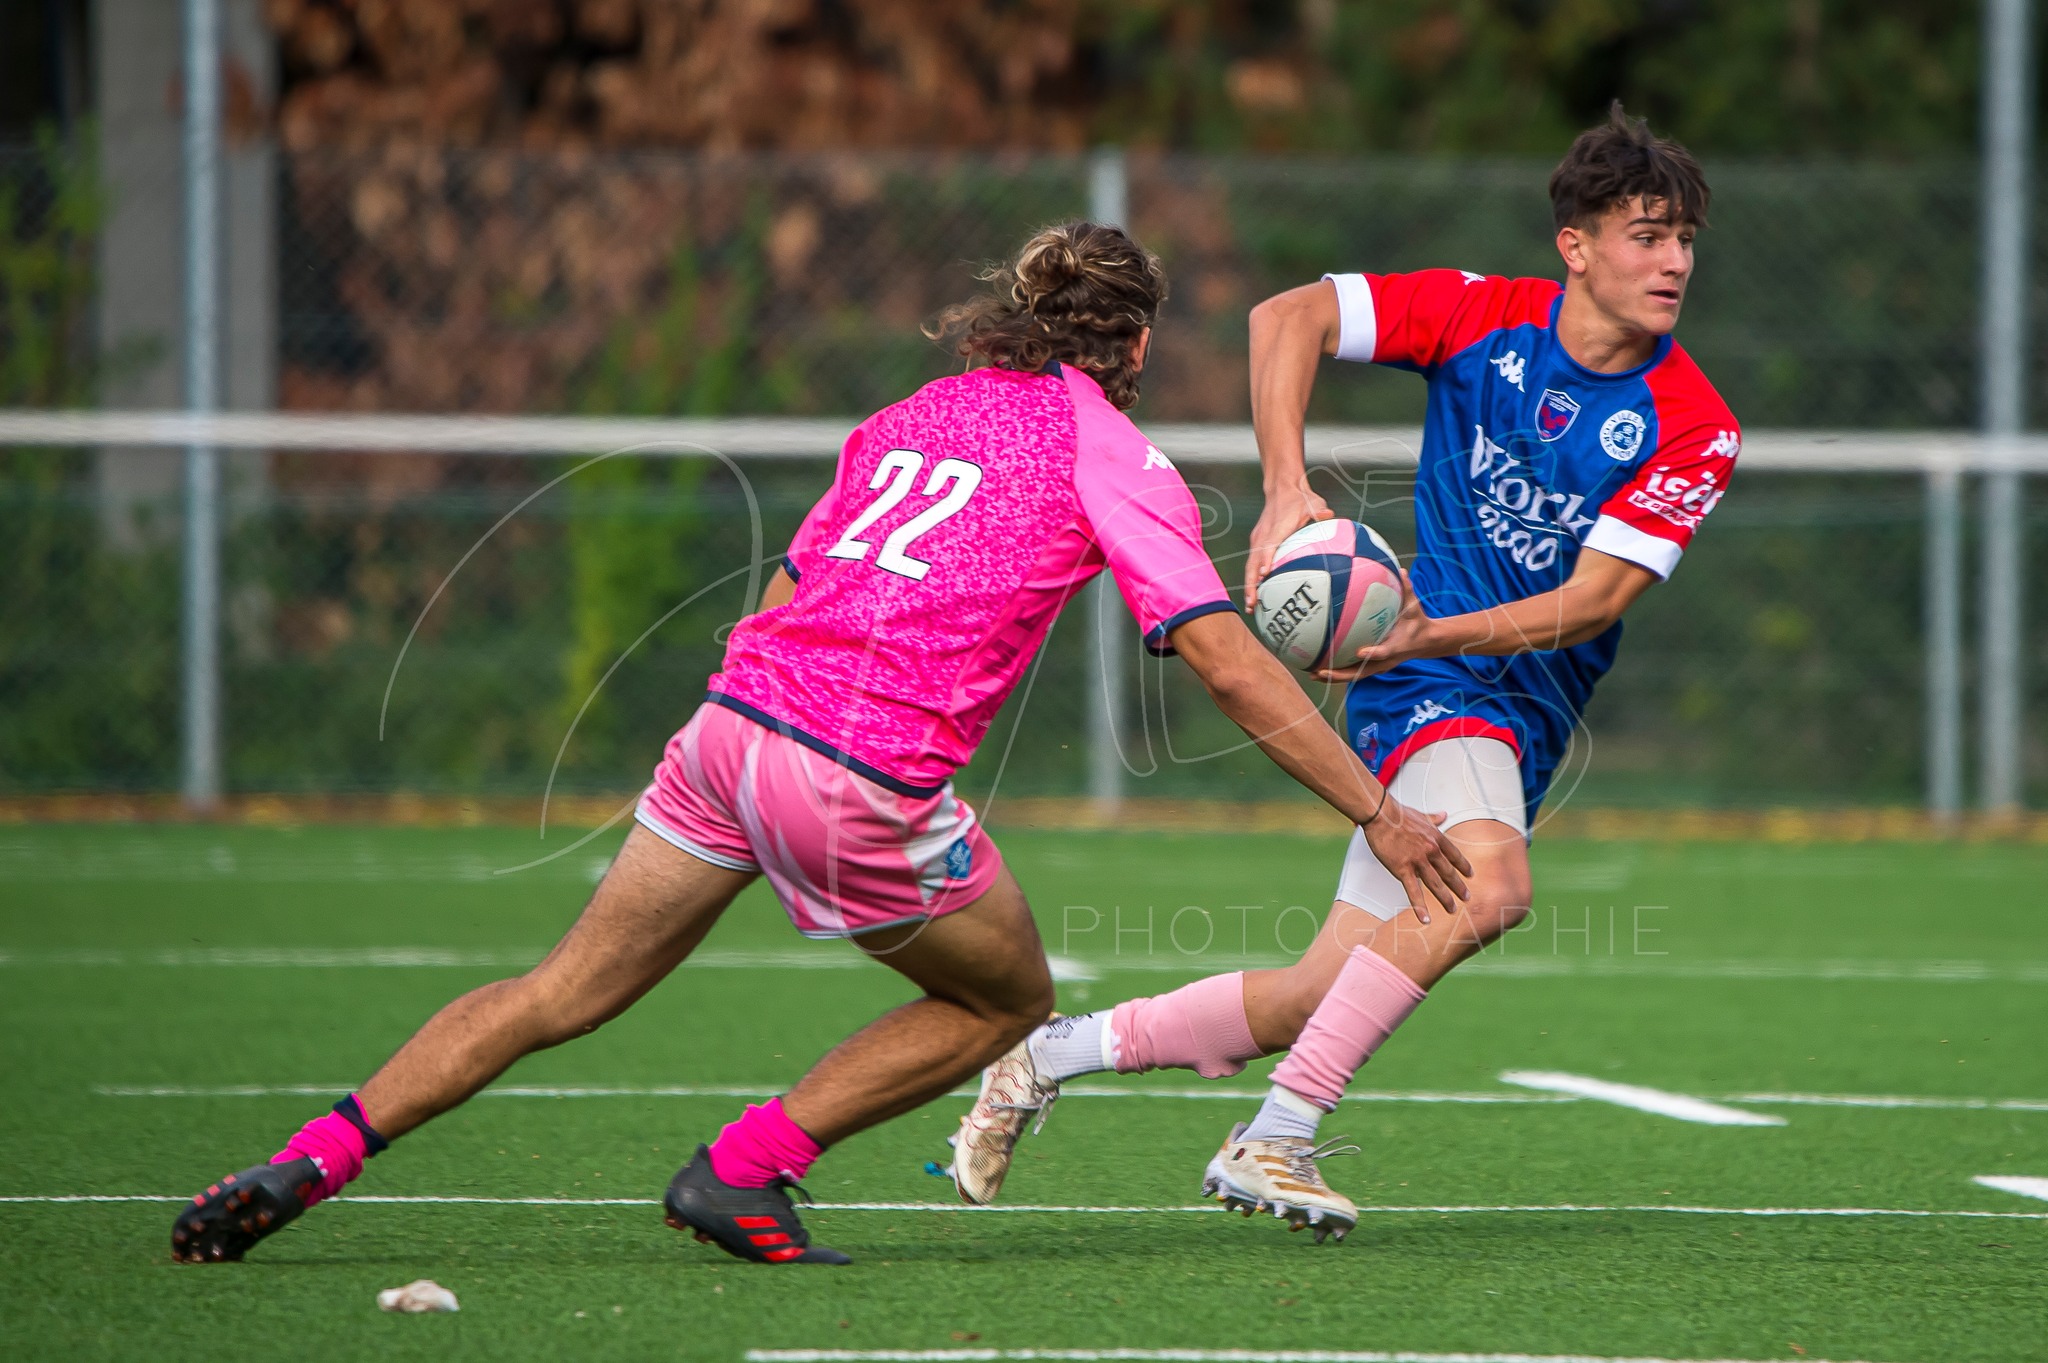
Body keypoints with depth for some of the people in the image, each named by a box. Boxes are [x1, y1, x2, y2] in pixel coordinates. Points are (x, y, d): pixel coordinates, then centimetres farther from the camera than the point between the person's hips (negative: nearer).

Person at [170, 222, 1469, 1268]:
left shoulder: (911, 417, 22)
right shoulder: (1114, 456, 3)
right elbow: (1233, 667, -2)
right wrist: (1378, 813, 3)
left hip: (734, 714, 6)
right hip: (871, 782, -6)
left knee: (561, 995, 14)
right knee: (1010, 1000, 18)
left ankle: (313, 1157, 2)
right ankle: (748, 1169, 9)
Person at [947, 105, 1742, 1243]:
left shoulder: (1696, 430, -6)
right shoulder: (1489, 316, -7)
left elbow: (1595, 597, -12)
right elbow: (1289, 318, -5)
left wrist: (1432, 633, -28)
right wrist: (1288, 493, -19)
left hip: (1524, 712, 3)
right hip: (1430, 687, -3)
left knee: (1318, 998, 2)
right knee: (1487, 886, -34)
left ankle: (1056, 1053, 21)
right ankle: (1275, 1143, -28)